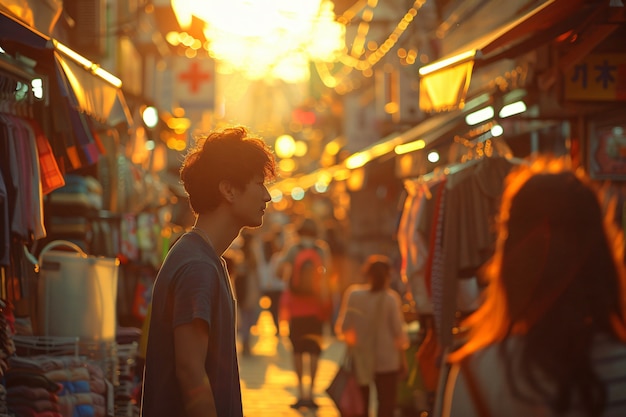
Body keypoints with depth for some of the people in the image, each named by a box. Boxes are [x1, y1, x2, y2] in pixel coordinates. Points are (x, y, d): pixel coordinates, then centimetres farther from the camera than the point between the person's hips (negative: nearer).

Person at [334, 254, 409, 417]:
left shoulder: (353, 294, -6)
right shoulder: (390, 298, -10)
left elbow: (342, 327, -4)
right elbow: (398, 332, -6)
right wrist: (403, 359, 5)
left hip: (359, 358, 2)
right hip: (387, 360, -2)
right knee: (386, 403, 6)